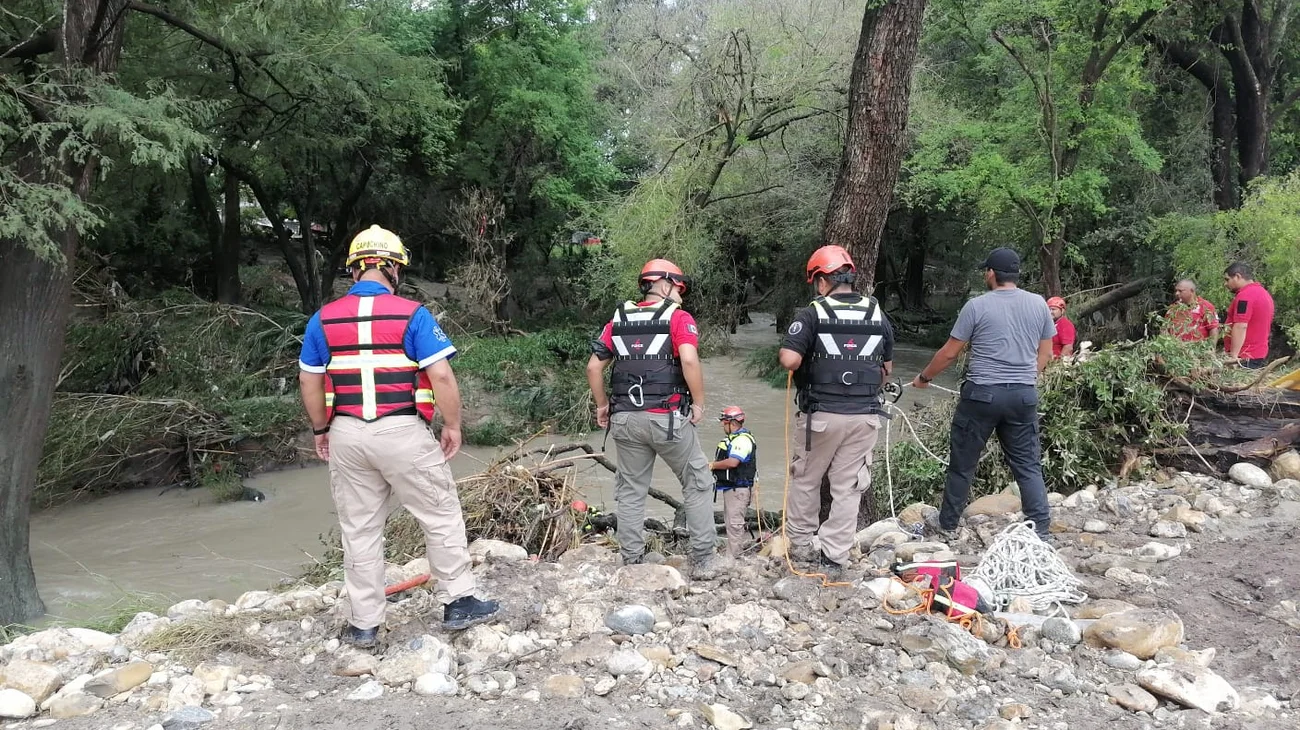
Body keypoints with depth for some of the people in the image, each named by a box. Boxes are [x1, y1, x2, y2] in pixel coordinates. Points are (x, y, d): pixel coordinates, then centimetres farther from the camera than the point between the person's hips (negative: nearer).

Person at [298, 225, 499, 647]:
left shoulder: (323, 319, 5)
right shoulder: (412, 315, -7)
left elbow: (309, 381, 10)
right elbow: (442, 377, -12)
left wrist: (320, 429, 21)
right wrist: (453, 425, -1)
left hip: (347, 435, 4)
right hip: (402, 433, -4)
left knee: (359, 530, 12)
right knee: (441, 517, 11)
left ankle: (365, 624, 19)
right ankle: (458, 603, 19)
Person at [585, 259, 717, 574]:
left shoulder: (618, 320, 13)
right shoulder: (678, 318, -2)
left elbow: (594, 366, 9)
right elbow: (689, 361, -19)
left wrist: (602, 405, 18)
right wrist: (698, 403, -8)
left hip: (625, 419, 4)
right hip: (667, 418, -4)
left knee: (630, 492, 13)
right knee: (697, 484, 11)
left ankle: (631, 562, 17)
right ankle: (702, 560, 10)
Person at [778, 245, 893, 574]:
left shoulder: (813, 314, -9)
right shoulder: (878, 315, 6)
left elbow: (789, 360, -19)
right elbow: (887, 368, 14)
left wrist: (787, 354, 3)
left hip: (822, 414, -3)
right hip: (866, 415, 3)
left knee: (806, 479, 16)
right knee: (848, 487, 8)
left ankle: (800, 543, 29)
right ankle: (834, 557, 12)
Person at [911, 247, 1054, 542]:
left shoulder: (977, 306, -6)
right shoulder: (1038, 304, 5)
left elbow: (949, 353, -1)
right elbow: (1045, 354, 10)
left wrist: (923, 378, 14)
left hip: (981, 394, -3)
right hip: (1024, 396, 4)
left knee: (962, 463, 9)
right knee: (1028, 466, 9)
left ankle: (948, 525, 18)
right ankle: (1040, 531, 7)